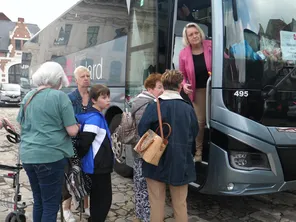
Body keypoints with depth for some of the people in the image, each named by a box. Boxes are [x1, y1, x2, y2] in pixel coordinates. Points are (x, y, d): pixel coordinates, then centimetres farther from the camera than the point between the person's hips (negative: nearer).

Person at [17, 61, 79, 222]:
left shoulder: (28, 97, 10)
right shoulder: (60, 96, -9)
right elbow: (72, 131, -10)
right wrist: (77, 126, 11)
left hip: (28, 156, 7)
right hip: (50, 156, -7)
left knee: (38, 202, 19)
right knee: (51, 204, 4)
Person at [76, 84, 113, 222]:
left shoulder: (98, 116, 13)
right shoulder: (94, 118, -19)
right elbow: (84, 142, -23)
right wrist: (79, 158, -11)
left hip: (99, 165, 10)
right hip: (97, 166, -10)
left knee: (97, 198, 20)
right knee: (104, 198, -1)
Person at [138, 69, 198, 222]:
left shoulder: (153, 107, -12)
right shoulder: (188, 109, -6)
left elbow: (142, 132, -10)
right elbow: (194, 136, 2)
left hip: (156, 162, -1)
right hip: (181, 163, 2)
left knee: (157, 203, 12)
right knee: (180, 204, 16)